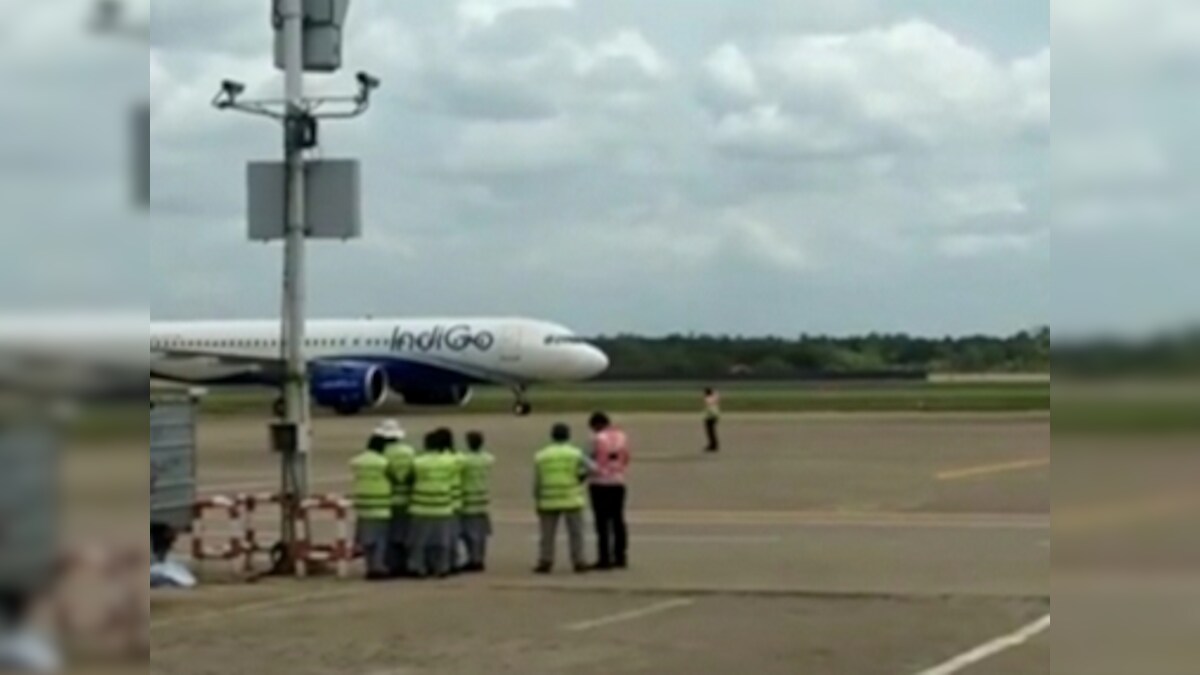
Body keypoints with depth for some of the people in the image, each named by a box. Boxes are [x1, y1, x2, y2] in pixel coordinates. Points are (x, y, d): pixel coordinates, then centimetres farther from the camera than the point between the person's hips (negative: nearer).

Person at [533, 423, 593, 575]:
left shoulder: (541, 456, 2)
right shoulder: (575, 453, -3)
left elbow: (537, 483, 2)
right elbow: (591, 469, -12)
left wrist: (538, 502, 10)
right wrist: (581, 477, 7)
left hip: (549, 501, 1)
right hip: (572, 500, -1)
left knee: (548, 534, 5)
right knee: (575, 532, 4)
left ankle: (545, 563, 2)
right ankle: (578, 563, 3)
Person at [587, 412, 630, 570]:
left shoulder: (599, 439, -14)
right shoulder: (622, 437, 7)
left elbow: (595, 462, -15)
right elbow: (626, 460, 11)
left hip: (601, 484, -7)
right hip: (618, 483, 7)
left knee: (602, 522, -3)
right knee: (618, 520, 11)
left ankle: (605, 558, -4)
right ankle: (621, 557, 13)